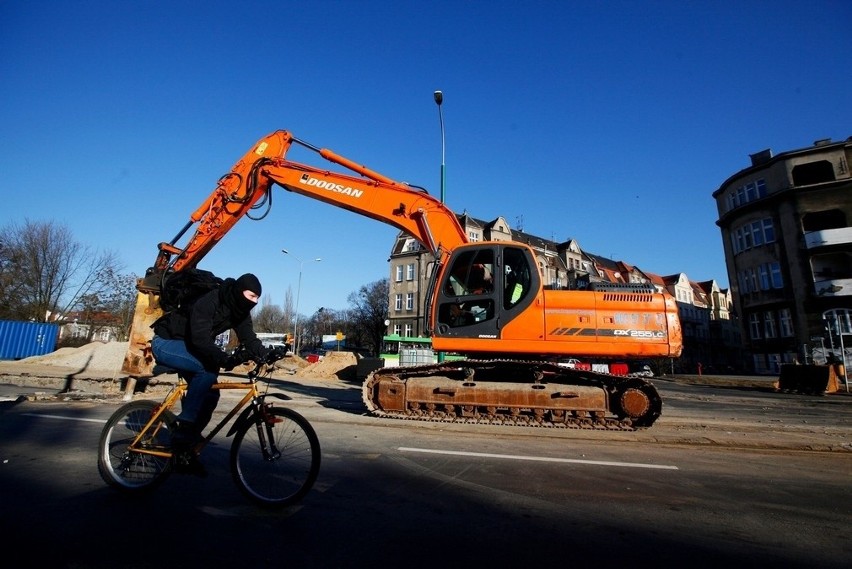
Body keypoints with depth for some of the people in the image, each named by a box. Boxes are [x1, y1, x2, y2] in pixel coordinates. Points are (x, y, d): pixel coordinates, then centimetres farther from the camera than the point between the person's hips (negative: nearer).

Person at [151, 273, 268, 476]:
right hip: (166, 343, -8)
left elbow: (249, 339, -13)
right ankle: (184, 430, -23)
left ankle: (186, 447, 7)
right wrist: (225, 359, -54)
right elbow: (201, 340, -40)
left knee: (210, 394, -5)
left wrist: (267, 354, -29)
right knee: (207, 371, -31)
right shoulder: (208, 301, -30)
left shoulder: (239, 310, -7)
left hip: (188, 346, 8)